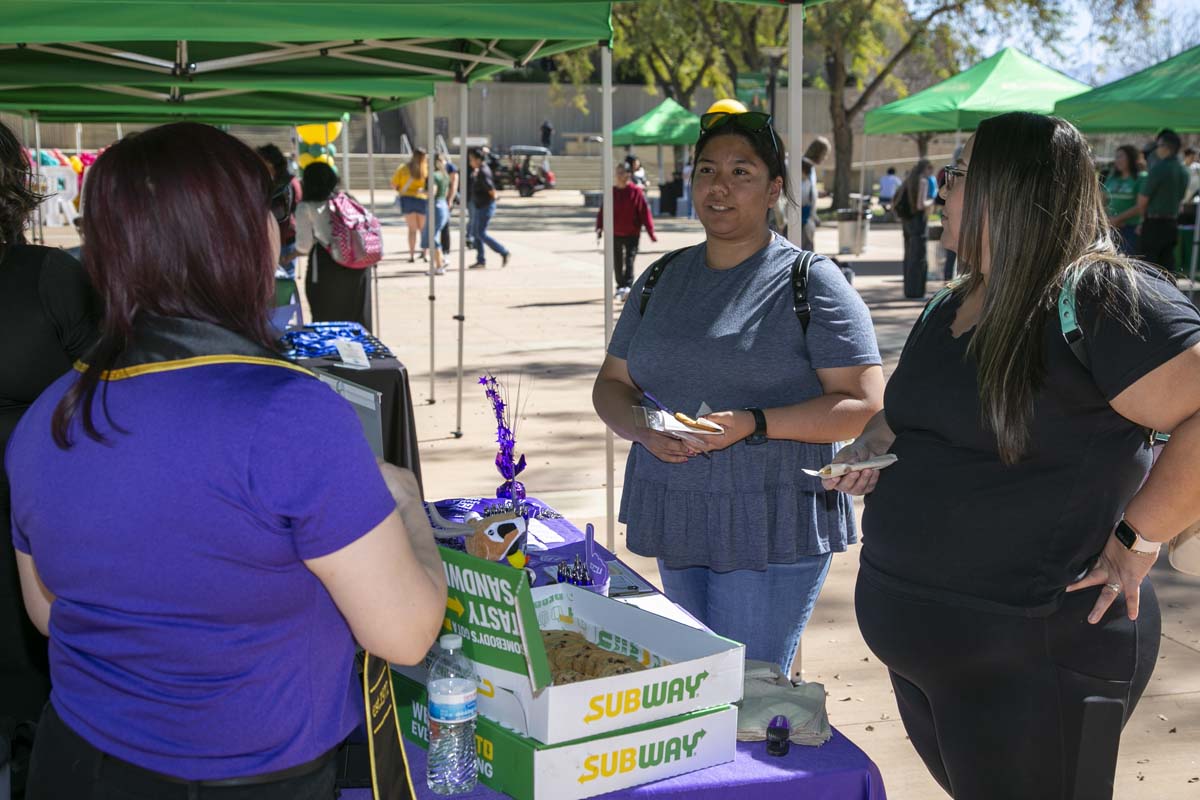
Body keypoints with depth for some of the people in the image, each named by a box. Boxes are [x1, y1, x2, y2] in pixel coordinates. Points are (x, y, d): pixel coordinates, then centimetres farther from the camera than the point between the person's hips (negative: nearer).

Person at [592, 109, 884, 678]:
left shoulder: (811, 282, -5)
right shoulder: (663, 279, 12)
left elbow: (864, 405, -11)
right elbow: (612, 383, 15)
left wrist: (753, 425, -22)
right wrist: (642, 428, -8)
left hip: (773, 529, -5)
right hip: (676, 523, 6)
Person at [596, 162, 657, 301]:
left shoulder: (636, 192, -7)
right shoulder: (612, 192, 5)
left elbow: (644, 211, -8)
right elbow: (603, 210, 6)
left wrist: (651, 232, -10)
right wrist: (599, 226, -7)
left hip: (632, 234, -4)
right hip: (615, 234, 4)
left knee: (629, 261, -11)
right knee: (617, 263, 13)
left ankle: (627, 286, -18)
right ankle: (620, 286, 26)